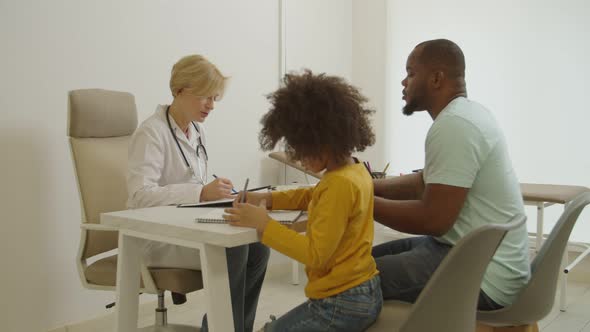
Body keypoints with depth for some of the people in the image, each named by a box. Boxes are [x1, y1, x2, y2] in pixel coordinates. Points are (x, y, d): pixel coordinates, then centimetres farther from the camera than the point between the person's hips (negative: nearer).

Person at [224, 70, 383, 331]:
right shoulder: (356, 171, 6)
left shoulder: (339, 184, -24)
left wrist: (263, 224, -20)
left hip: (341, 304, -10)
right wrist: (268, 199, 10)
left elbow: (315, 254, -24)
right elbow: (312, 195, 25)